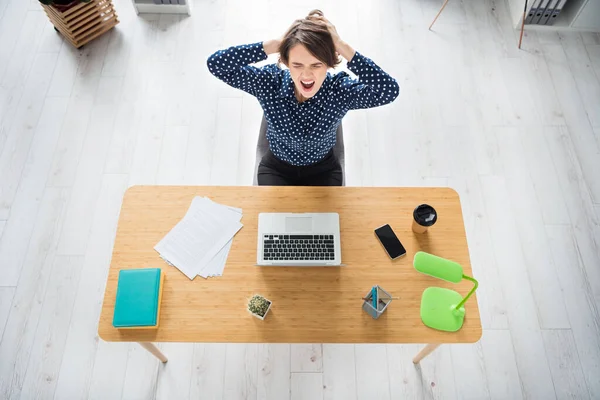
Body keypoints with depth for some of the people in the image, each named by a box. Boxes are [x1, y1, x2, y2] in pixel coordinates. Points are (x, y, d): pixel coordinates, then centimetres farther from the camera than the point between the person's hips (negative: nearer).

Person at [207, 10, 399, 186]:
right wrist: (275, 44, -39)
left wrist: (343, 47, -42)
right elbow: (216, 64, -32)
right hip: (276, 169, 0)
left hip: (323, 170, 0)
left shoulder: (340, 90, -26)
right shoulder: (269, 82, -25)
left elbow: (389, 90, -41)